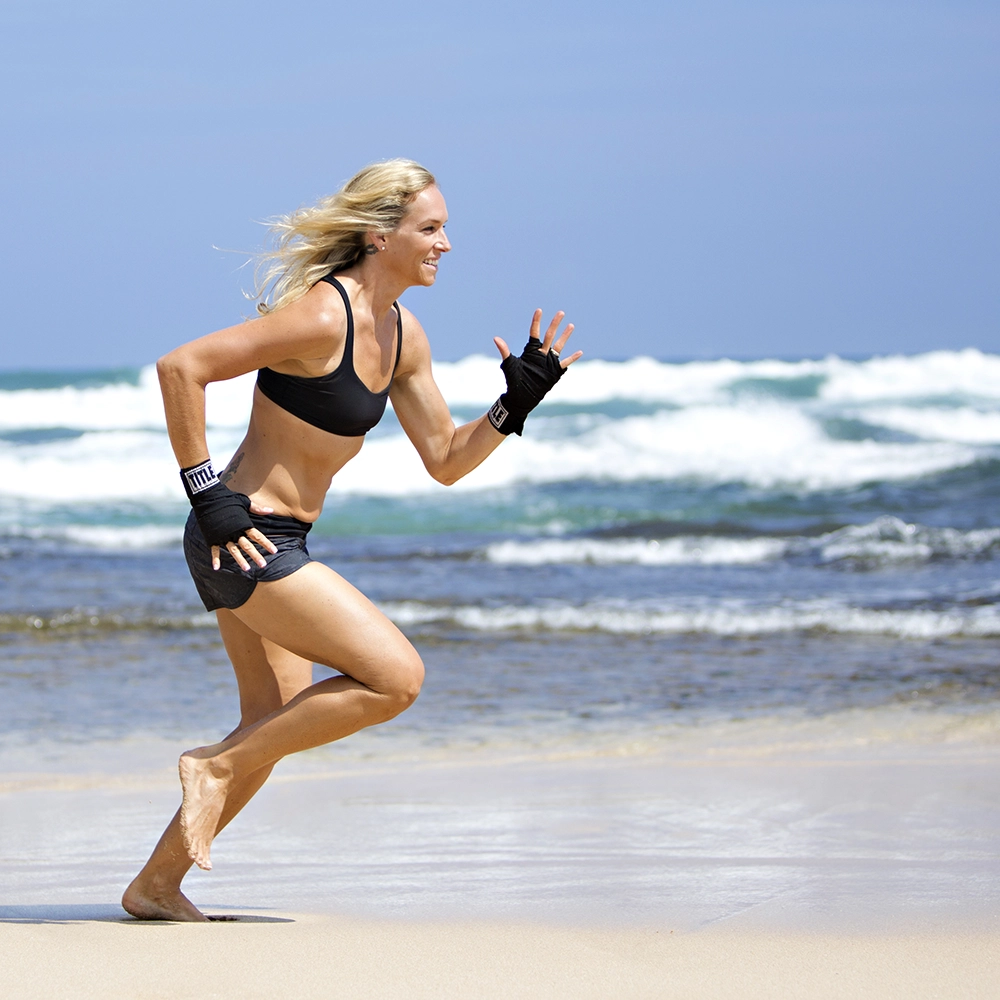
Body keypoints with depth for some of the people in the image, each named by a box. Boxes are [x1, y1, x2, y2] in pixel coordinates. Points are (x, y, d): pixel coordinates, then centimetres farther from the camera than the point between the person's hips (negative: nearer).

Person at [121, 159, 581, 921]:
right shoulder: (323, 315, -20)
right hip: (244, 538, -10)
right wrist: (204, 491, -20)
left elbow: (447, 462, 14)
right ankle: (217, 766, -2)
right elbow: (180, 368, -23)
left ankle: (157, 886, 28)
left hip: (278, 543, 10)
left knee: (275, 728, 17)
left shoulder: (403, 336, 8)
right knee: (397, 677, -13)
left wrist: (518, 403, 0)